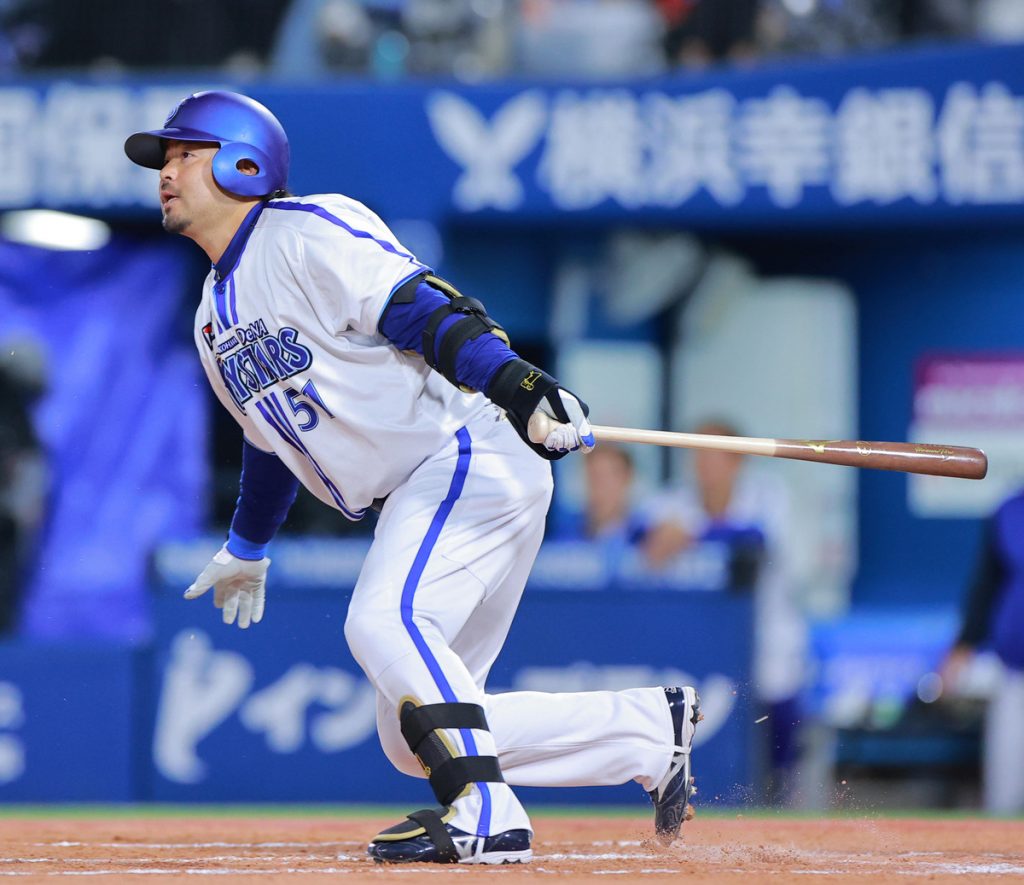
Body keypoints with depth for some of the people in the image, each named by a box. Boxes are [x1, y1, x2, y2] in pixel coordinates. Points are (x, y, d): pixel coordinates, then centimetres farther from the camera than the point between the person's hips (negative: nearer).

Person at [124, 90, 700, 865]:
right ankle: (651, 730, 5)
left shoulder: (308, 233, -8)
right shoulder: (215, 316, 19)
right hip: (416, 500, 9)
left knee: (384, 621, -31)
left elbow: (423, 308, -22)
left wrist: (510, 380, -36)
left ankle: (487, 816, -28)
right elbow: (273, 436, 32)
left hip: (474, 454, -9)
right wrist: (247, 547, 43)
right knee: (414, 739, 1)